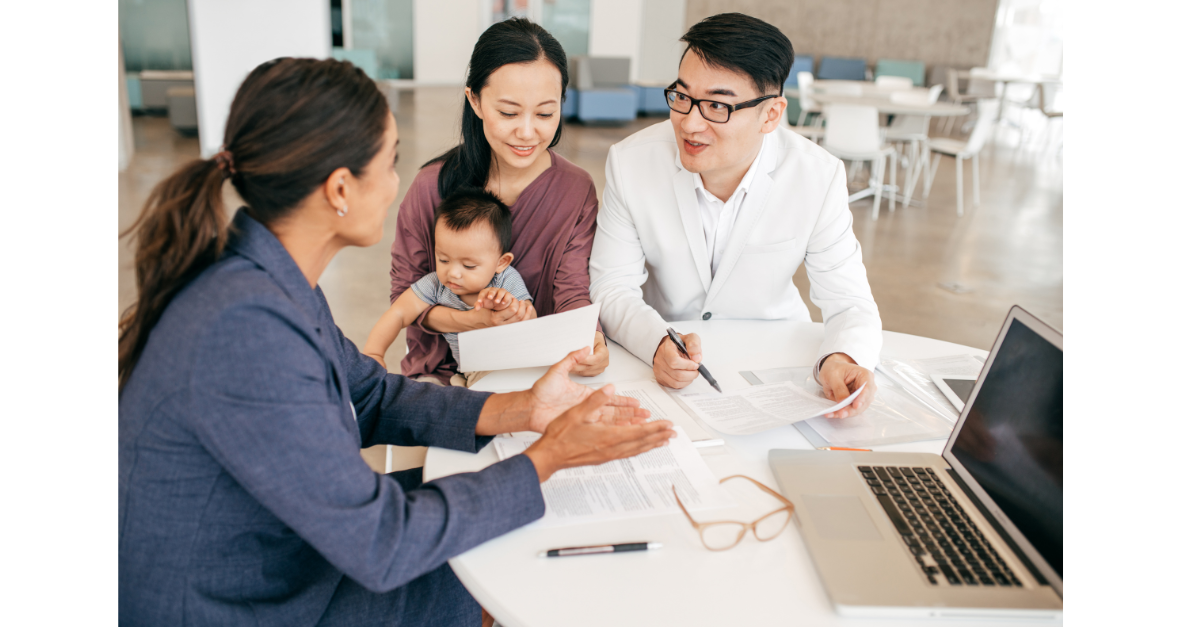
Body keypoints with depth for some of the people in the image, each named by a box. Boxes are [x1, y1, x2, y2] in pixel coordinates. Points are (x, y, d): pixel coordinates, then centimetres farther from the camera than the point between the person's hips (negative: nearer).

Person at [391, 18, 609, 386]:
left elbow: (573, 294, -12)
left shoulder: (577, 191, -5)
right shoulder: (432, 186, -8)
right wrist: (471, 321, -23)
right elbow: (404, 295, -3)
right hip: (443, 366, -1)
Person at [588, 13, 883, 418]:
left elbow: (849, 304, -11)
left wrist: (842, 359, -34)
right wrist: (657, 345, -33)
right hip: (663, 368, 0)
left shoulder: (820, 178, -15)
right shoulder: (629, 163, -15)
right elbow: (612, 289, -12)